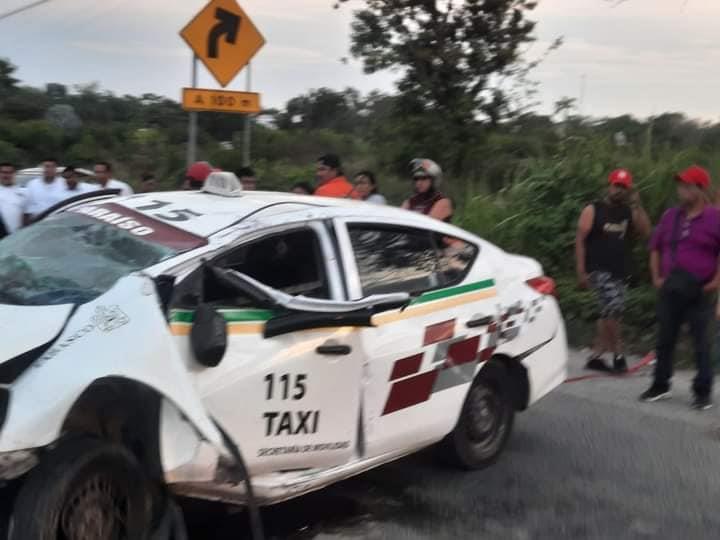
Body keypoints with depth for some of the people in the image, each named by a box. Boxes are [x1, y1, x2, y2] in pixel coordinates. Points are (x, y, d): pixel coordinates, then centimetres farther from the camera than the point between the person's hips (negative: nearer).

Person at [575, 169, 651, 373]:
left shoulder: (629, 213, 13)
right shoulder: (593, 210, -1)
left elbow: (646, 232, 1)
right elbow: (580, 240, -5)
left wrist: (637, 205, -4)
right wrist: (581, 271, -13)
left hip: (619, 271, 6)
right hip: (599, 270, -6)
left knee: (608, 314, 8)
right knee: (612, 310, -18)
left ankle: (595, 356, 17)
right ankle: (618, 355, -8)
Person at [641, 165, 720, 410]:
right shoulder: (670, 216, 8)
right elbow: (655, 247, 16)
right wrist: (656, 277, 8)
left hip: (699, 292, -5)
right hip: (670, 290, 5)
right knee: (665, 339, 11)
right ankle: (660, 385, 22)